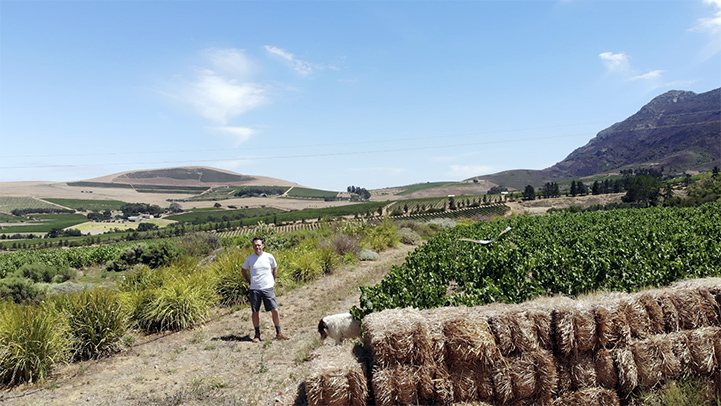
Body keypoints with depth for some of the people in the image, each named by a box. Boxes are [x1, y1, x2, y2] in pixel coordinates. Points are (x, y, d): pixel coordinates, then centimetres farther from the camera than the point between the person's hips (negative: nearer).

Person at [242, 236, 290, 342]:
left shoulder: (269, 257, -1)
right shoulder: (249, 259, 0)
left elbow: (275, 269, 16)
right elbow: (243, 270, 16)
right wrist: (249, 282, 9)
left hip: (268, 288, 0)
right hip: (254, 289, 1)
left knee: (275, 310, -3)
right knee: (255, 312, 6)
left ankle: (279, 333, 9)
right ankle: (257, 334, 20)